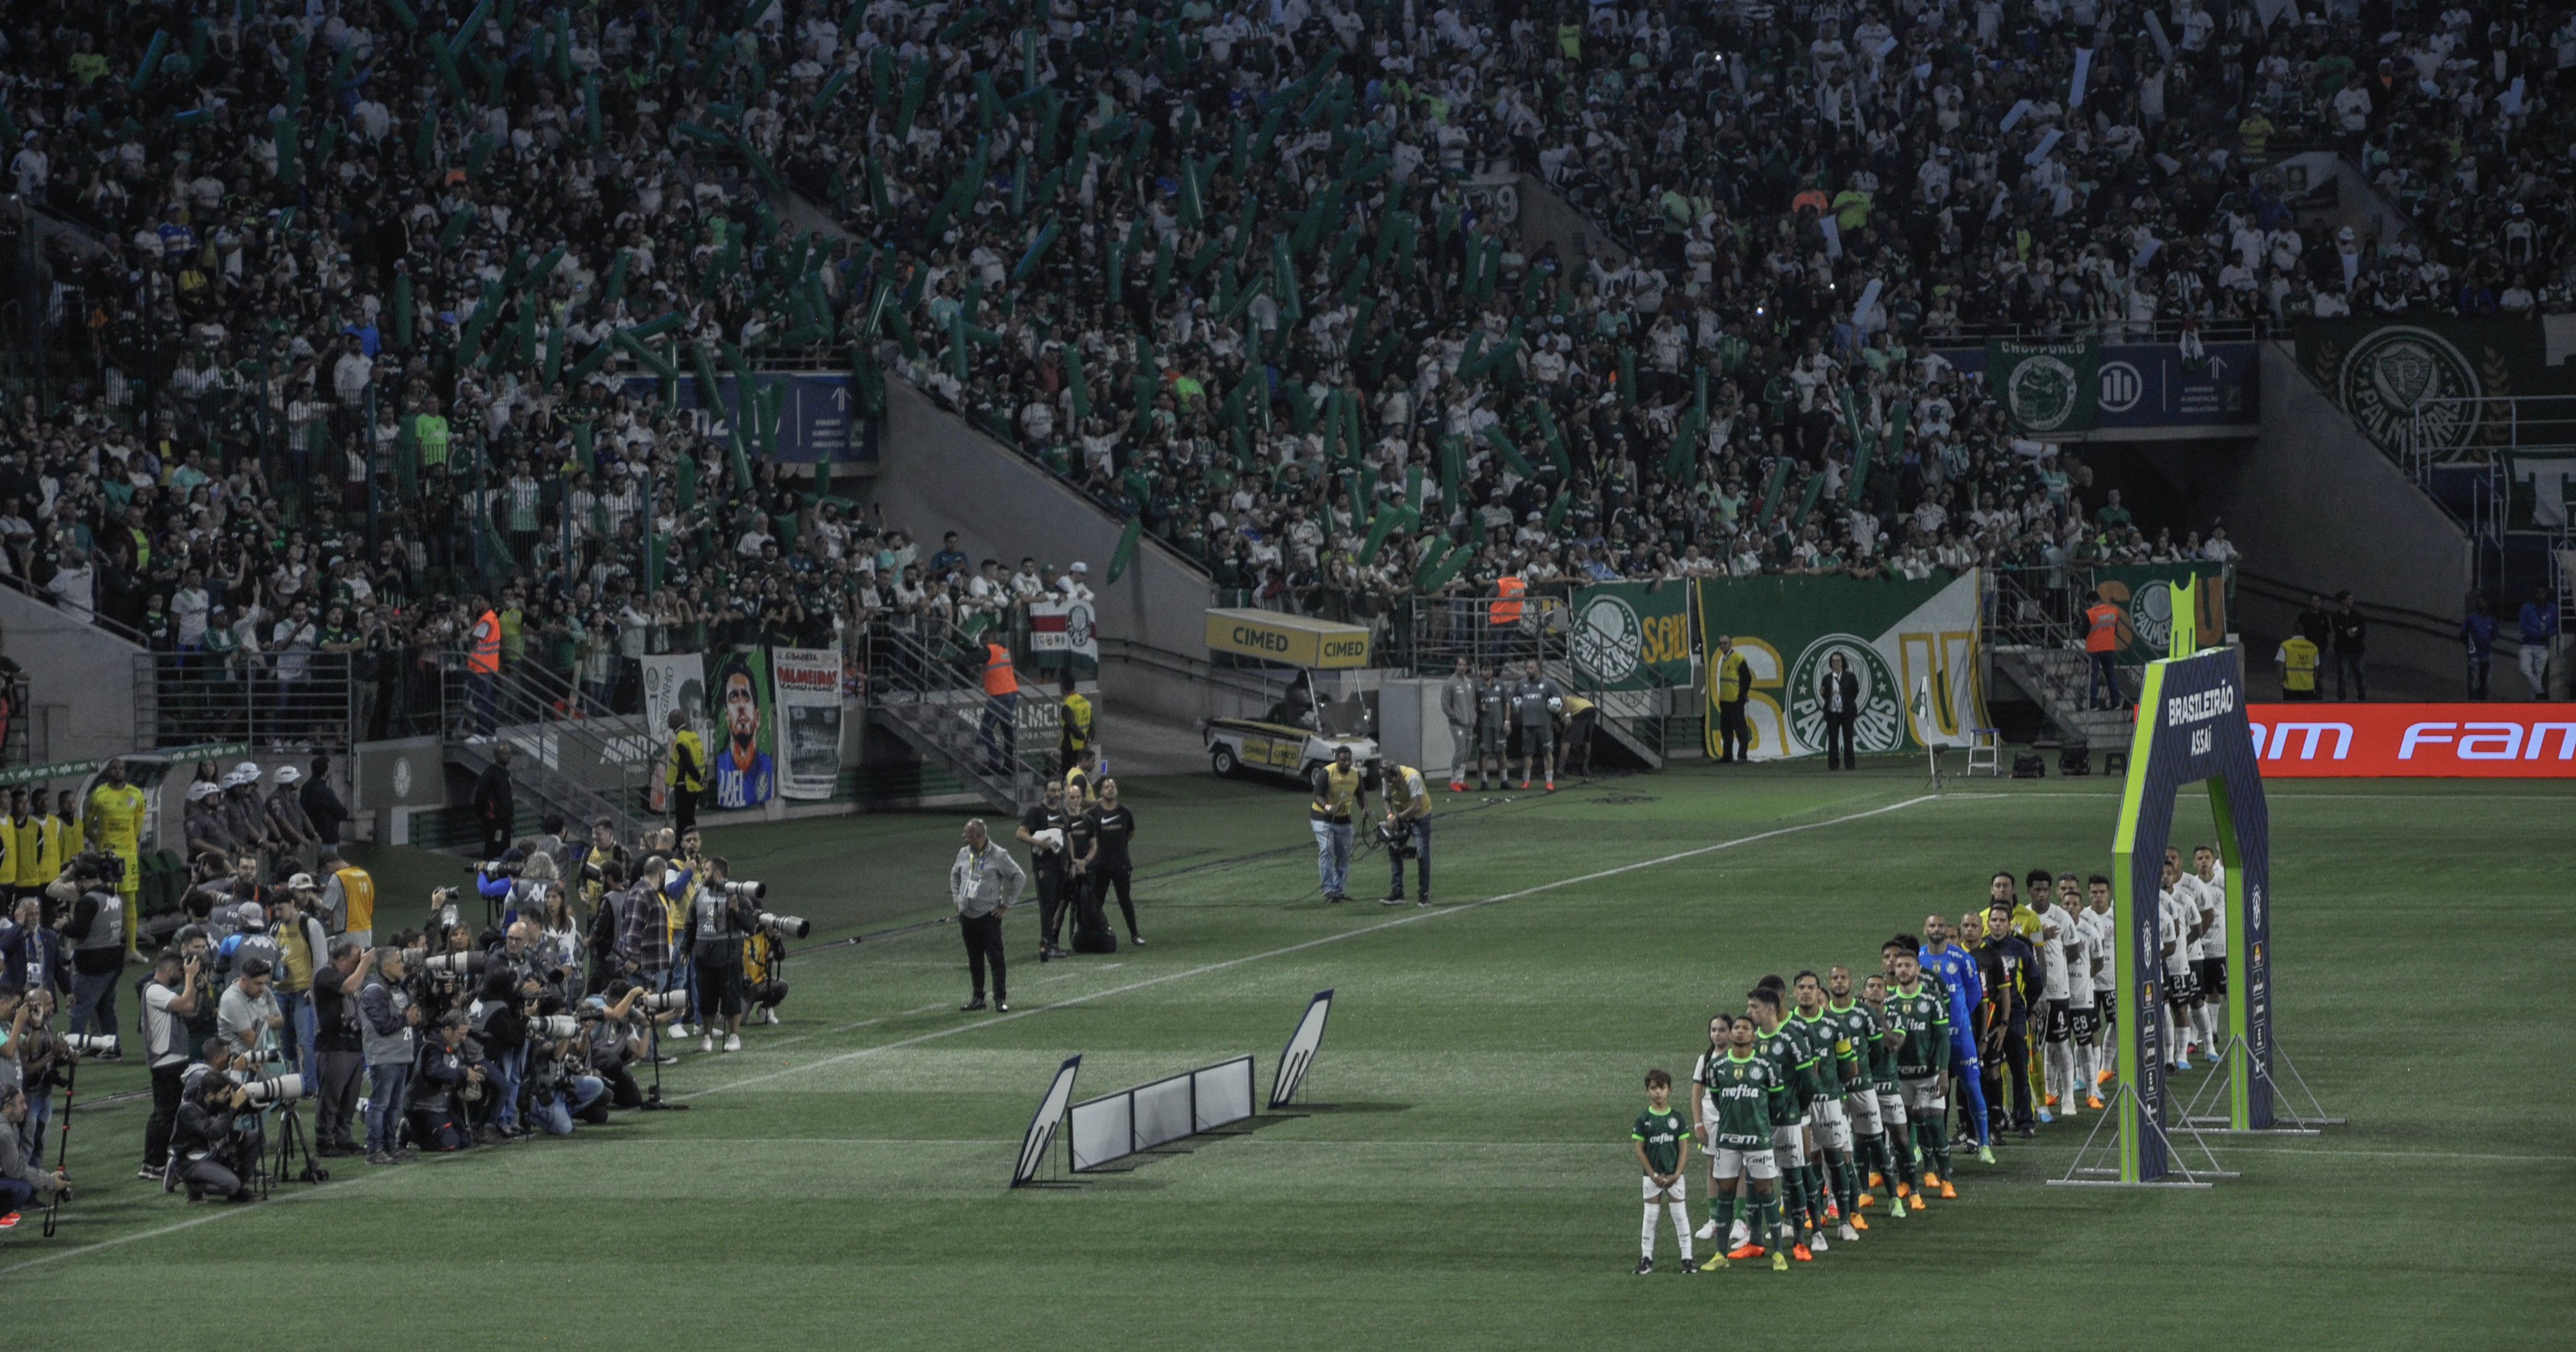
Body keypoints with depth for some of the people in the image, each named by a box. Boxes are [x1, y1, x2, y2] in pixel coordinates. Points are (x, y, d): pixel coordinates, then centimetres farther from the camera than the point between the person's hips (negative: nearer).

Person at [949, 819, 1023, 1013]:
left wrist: (1007, 904, -5)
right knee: (974, 960, 10)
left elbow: (1019, 877, -4)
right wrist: (956, 899, 16)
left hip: (990, 916, -5)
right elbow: (955, 875, 26)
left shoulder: (999, 856, -8)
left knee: (995, 958, -6)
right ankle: (978, 998, 17)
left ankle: (1001, 999, -4)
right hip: (967, 915, 5)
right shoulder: (964, 853, 8)